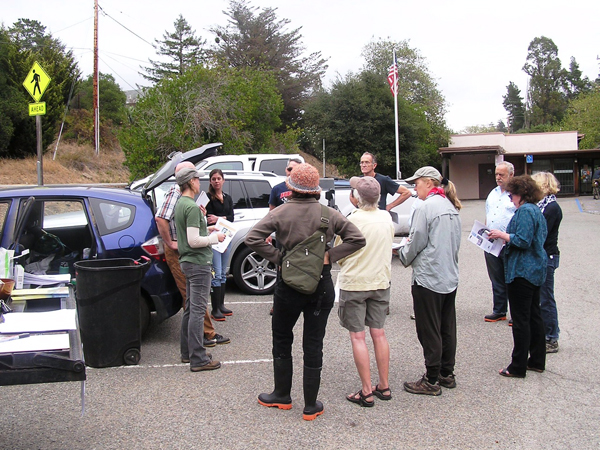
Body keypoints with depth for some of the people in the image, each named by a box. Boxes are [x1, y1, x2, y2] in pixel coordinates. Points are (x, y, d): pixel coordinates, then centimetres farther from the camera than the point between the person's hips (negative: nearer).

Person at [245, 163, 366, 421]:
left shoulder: (282, 212, -9)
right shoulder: (329, 214, -4)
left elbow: (252, 238, -18)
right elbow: (357, 239, -6)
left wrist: (276, 257, -10)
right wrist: (330, 255, -6)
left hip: (289, 284, -1)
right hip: (321, 286, 2)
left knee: (282, 341, 17)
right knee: (313, 345, 8)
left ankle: (282, 396, 29)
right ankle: (311, 406, 15)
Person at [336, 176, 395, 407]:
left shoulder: (352, 220, -18)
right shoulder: (387, 218, 0)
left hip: (354, 283, -5)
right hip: (381, 281, 6)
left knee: (357, 337, 2)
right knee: (379, 334, 14)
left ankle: (367, 392, 5)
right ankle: (384, 386, 21)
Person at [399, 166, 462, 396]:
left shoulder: (425, 207, -16)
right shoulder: (451, 207, 10)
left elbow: (416, 243, -14)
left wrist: (404, 255, 7)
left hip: (428, 278, -8)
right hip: (450, 276, 9)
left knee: (429, 331, 1)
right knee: (447, 328, 16)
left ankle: (431, 380, 9)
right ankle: (447, 374, 26)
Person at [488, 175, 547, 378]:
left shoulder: (525, 211, -17)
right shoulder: (536, 210, 15)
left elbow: (523, 241, -24)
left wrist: (503, 235, -11)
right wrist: (505, 236, 13)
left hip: (522, 271, -10)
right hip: (535, 270, 10)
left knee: (521, 319, -4)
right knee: (534, 315, 16)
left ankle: (518, 366, 2)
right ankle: (537, 361, 25)